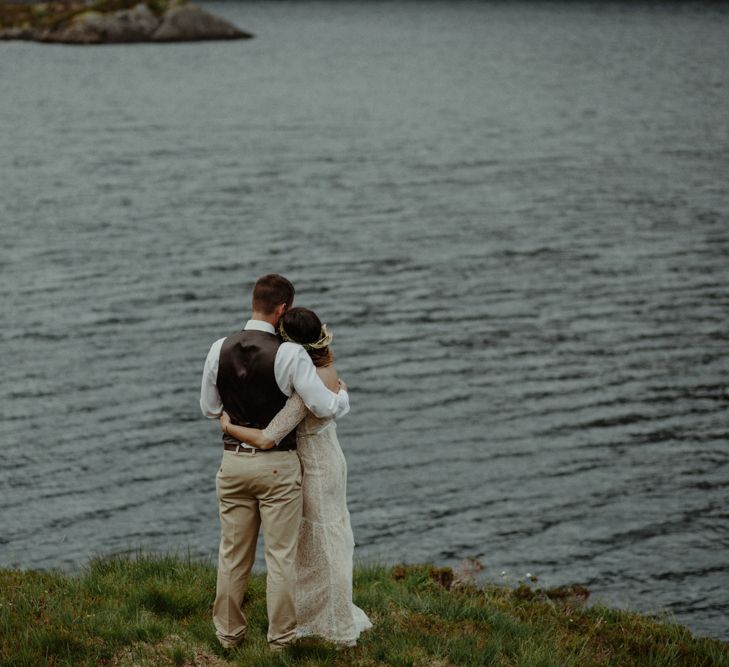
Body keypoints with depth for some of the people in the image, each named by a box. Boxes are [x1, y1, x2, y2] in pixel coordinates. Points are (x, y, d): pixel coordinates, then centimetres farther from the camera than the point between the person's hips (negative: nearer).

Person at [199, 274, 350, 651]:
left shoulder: (219, 350, -2)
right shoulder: (290, 354, -16)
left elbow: (209, 409, 10)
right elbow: (325, 408, -15)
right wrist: (342, 395, 7)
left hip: (234, 461, 4)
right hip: (277, 465, -4)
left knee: (233, 552, 14)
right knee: (280, 554, 6)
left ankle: (228, 632, 24)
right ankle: (280, 635, 13)